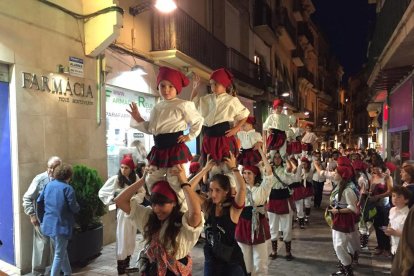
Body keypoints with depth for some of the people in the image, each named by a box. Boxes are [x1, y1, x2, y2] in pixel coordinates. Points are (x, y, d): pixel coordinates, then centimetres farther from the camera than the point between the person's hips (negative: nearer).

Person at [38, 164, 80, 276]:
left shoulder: (48, 185, 5)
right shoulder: (68, 188, -16)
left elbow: (39, 201, 14)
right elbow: (74, 208, -17)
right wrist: (78, 206, 5)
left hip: (49, 224, 8)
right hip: (61, 225, -8)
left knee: (62, 250, 23)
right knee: (59, 254, 4)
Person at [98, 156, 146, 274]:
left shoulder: (135, 179, -1)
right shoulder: (115, 179, -12)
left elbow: (142, 192, 6)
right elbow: (102, 192, -7)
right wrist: (113, 200, -11)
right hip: (123, 211, -4)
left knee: (131, 239, 14)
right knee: (122, 239, 2)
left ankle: (127, 265, 29)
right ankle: (121, 268, 13)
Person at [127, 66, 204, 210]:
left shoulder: (183, 105, -7)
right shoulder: (157, 107, 13)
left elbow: (198, 121, 3)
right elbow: (150, 129, 17)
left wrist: (190, 136, -1)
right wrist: (138, 118, 7)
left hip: (175, 149, -7)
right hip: (159, 149, 7)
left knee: (176, 184, -6)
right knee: (151, 182, 14)